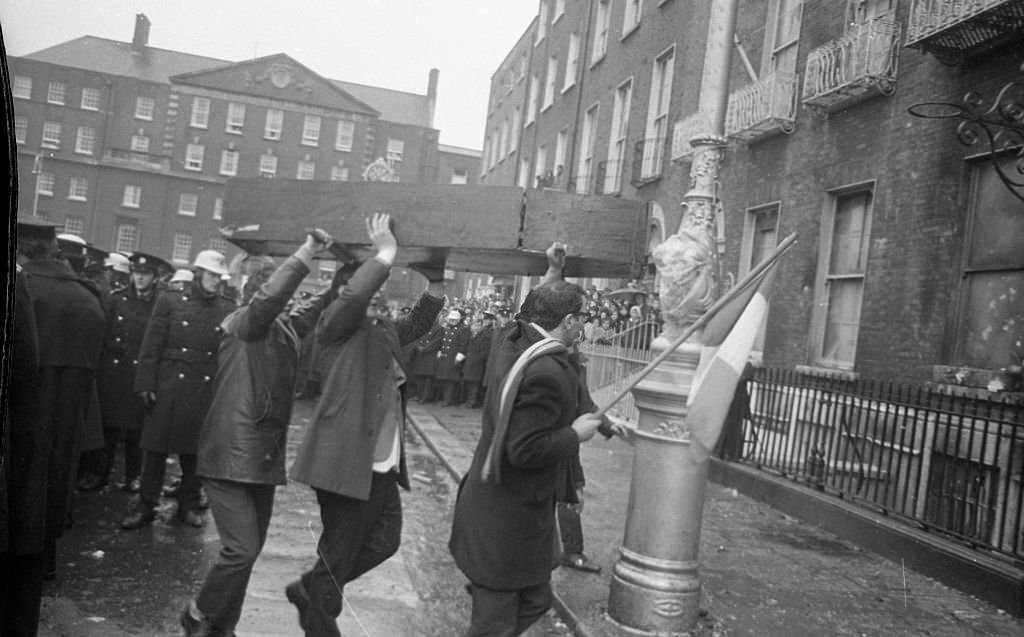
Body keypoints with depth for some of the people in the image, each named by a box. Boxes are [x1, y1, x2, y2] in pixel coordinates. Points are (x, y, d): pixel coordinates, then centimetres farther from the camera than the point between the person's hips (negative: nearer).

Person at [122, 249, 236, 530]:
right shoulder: (170, 301, 2)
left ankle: (189, 504, 24)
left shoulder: (228, 309, 5)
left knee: (196, 449, 9)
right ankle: (145, 505, 17)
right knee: (156, 447, 4)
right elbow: (151, 346, 0)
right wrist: (146, 385, -5)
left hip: (207, 391, 1)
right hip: (169, 388, -1)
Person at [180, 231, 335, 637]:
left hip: (265, 457, 8)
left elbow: (316, 307, 20)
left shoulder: (286, 327, 9)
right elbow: (271, 295, -30)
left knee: (249, 549, 15)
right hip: (231, 455, -8)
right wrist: (308, 251, -29)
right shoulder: (243, 322, -12)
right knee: (242, 549, -11)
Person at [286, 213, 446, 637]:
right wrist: (386, 251, -20)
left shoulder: (386, 333, 17)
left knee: (384, 543, 16)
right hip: (347, 463, -9)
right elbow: (353, 293, -27)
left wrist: (435, 277, 10)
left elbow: (422, 320, 24)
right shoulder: (339, 326, -7)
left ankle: (309, 589, 35)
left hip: (383, 467, 9)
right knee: (339, 553, 5)